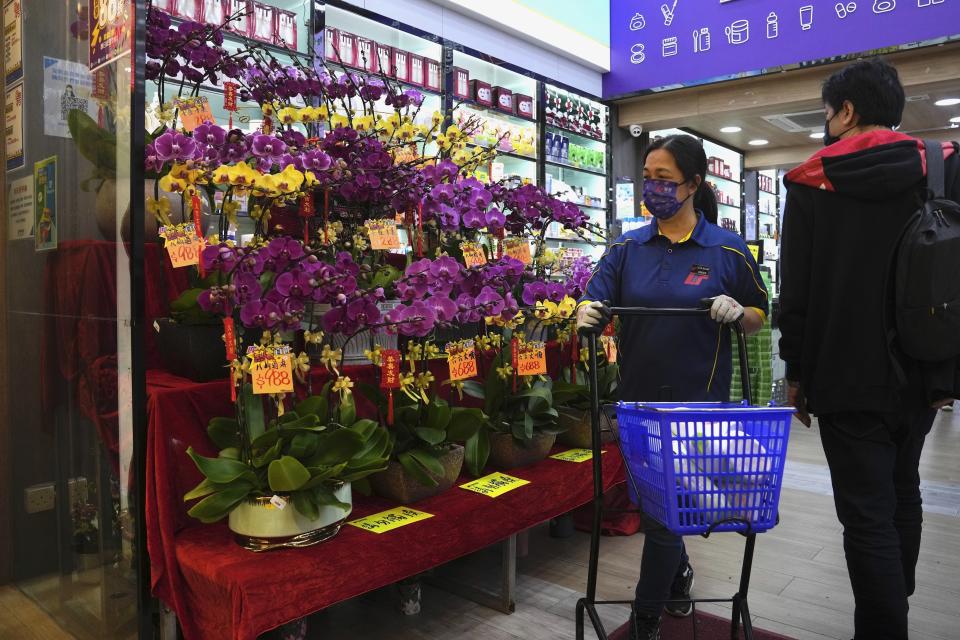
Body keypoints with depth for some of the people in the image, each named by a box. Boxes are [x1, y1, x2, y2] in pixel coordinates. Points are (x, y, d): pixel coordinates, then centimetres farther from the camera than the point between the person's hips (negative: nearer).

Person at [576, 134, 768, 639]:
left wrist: (737, 312, -17)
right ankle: (678, 570, 49)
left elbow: (759, 318, 5)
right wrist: (587, 314, -25)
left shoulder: (728, 250, -4)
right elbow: (595, 306, -2)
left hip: (696, 401, -4)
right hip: (638, 397, 4)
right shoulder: (628, 247, 3)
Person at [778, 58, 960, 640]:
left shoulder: (812, 181, -7)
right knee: (902, 495, 23)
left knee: (867, 515, 1)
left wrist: (797, 373, 2)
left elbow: (795, 291, -7)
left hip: (847, 377, -4)